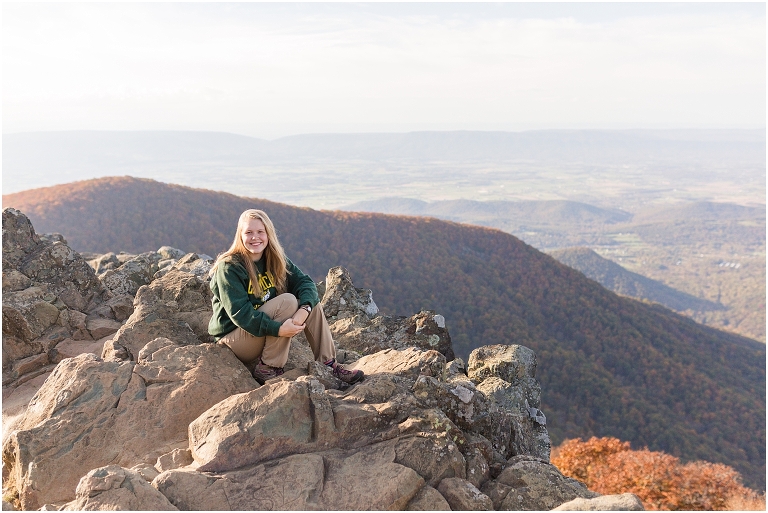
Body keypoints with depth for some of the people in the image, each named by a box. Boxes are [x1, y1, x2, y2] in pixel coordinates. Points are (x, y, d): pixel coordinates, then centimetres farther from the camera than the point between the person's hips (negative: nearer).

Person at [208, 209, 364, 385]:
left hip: (268, 337, 7)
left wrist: (304, 310, -29)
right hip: (233, 337, -7)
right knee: (288, 301, -25)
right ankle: (267, 370, -21)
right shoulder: (229, 268, -18)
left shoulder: (275, 260, 2)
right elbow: (239, 313, -26)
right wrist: (278, 329, -36)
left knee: (311, 302, -9)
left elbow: (305, 282, -8)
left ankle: (328, 363, -6)